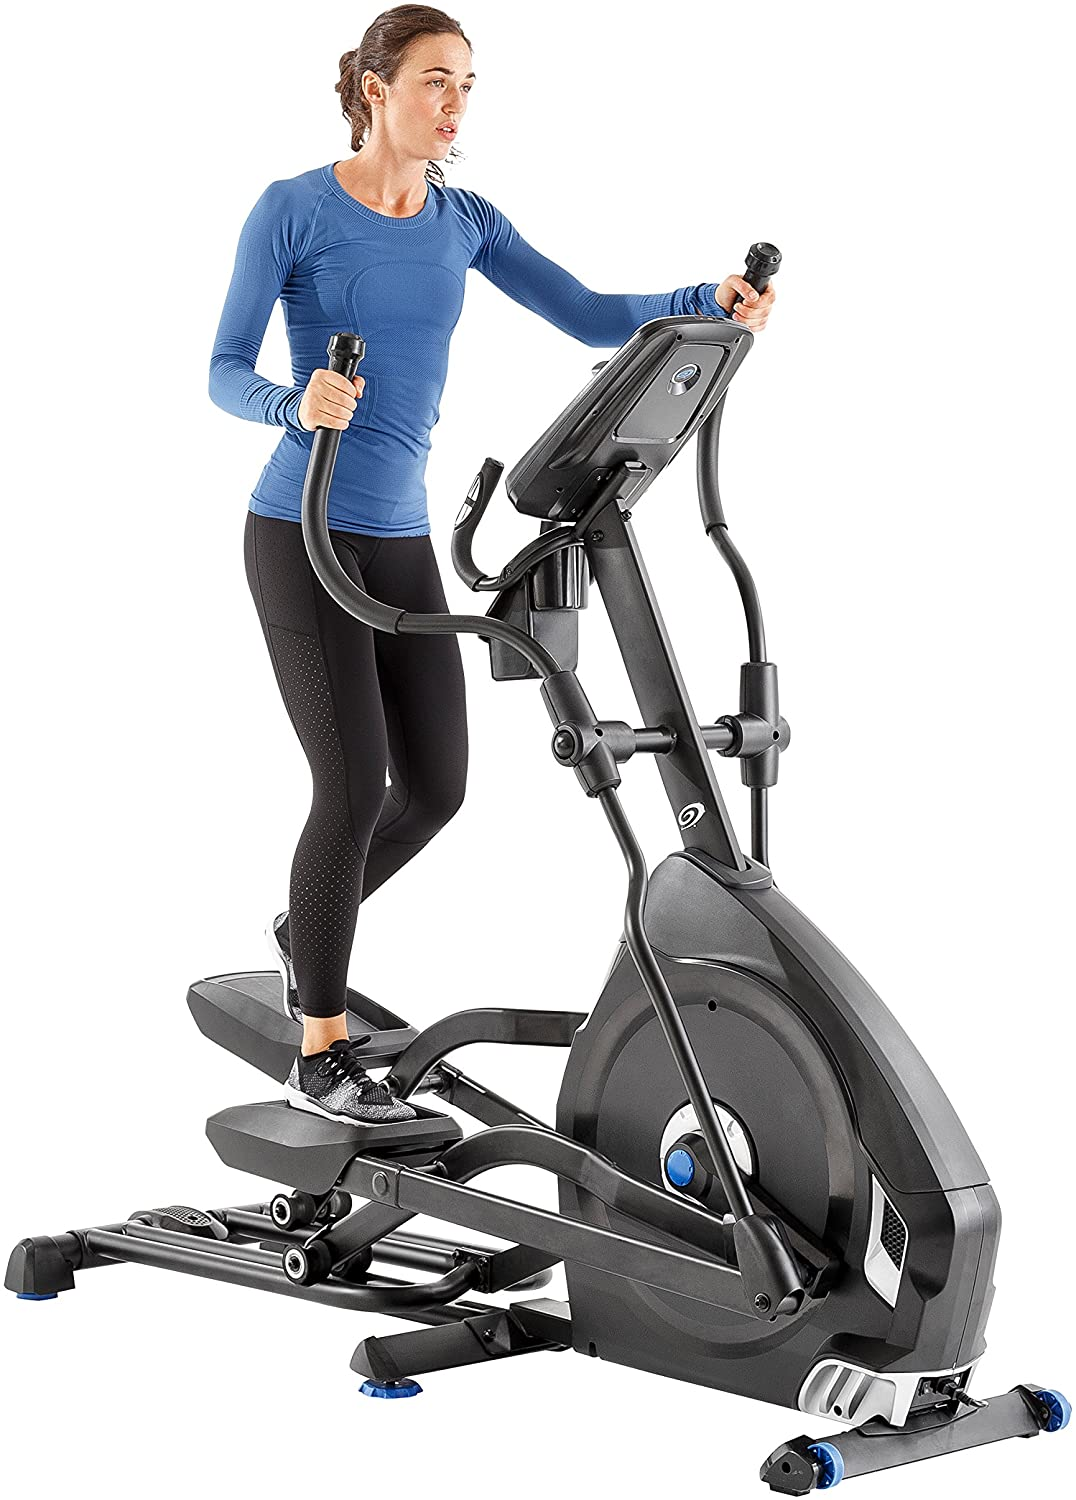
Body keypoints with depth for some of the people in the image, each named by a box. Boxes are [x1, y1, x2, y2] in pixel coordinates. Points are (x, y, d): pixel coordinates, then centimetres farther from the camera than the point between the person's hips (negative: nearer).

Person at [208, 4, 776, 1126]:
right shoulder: (294, 210, -8)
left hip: (401, 539, 6)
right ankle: (319, 1054, 4)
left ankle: (306, 930, 35)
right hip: (302, 535, -6)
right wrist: (297, 403, -31)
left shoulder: (463, 222, 8)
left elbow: (591, 317, 2)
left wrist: (709, 303, -15)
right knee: (354, 788, -11)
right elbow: (224, 372, -9)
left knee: (435, 786, 6)